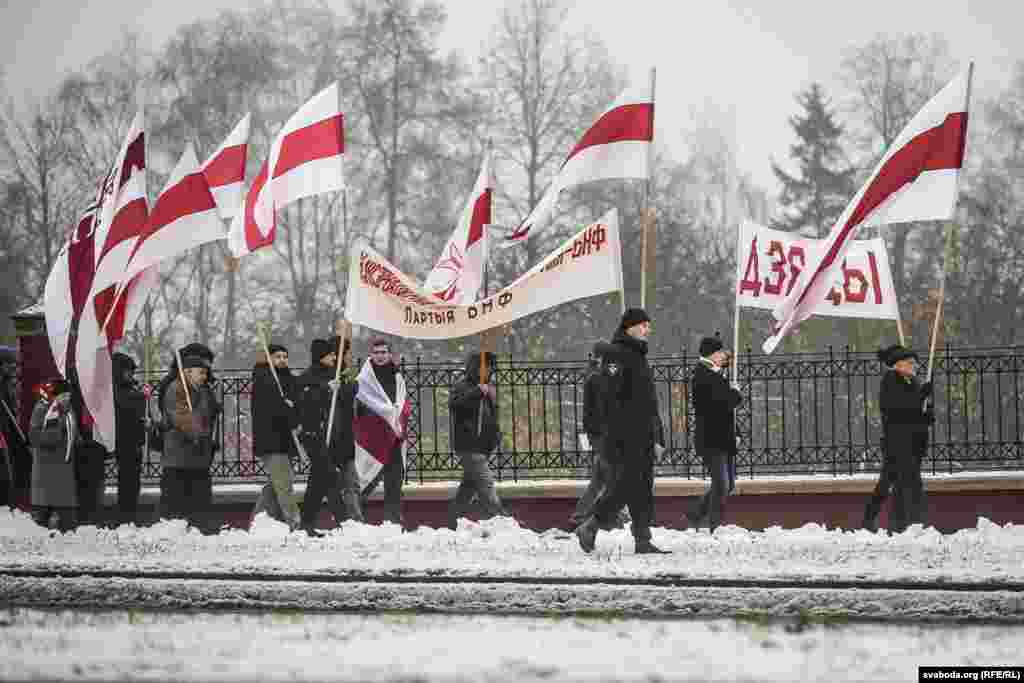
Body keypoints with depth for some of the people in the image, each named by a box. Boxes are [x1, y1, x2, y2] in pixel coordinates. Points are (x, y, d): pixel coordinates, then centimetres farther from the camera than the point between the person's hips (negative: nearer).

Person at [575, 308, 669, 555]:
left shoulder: (639, 356, 20)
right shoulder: (617, 354, -10)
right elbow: (612, 396, -18)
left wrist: (658, 436, 22)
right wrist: (617, 435, -24)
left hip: (644, 436, 9)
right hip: (625, 437, -9)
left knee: (644, 488, 6)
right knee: (625, 485, -10)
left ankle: (643, 541, 6)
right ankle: (589, 529, 0)